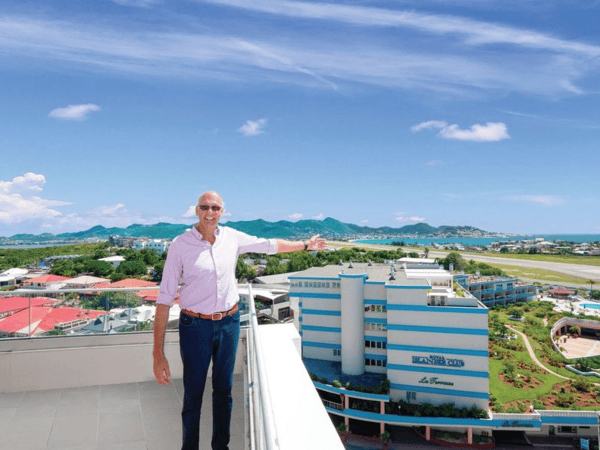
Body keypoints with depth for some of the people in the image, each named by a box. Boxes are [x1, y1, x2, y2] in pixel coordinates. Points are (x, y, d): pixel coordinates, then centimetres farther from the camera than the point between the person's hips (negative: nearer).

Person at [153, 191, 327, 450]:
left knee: (224, 391, 16)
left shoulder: (233, 238, -2)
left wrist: (306, 245, 25)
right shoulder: (181, 245, -12)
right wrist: (158, 354, -17)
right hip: (196, 326, -3)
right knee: (192, 396, 6)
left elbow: (271, 245, 15)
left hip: (229, 323, 3)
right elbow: (165, 298, -13)